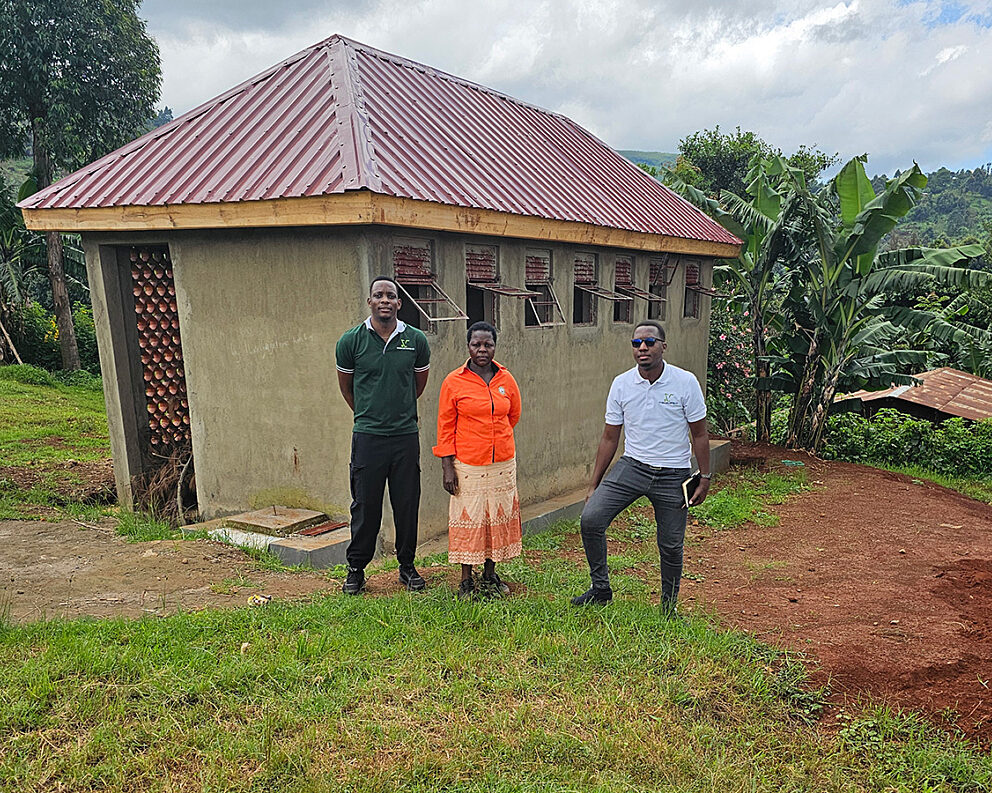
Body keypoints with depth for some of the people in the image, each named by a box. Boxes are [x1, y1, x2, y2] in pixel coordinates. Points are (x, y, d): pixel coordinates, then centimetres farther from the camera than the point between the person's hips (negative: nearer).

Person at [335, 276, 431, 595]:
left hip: (406, 436, 1)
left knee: (407, 505, 9)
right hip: (367, 436, -1)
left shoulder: (416, 340, 1)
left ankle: (407, 566, 25)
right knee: (365, 505, 6)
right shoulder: (351, 340, -2)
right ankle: (356, 569, 21)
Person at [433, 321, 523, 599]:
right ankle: (466, 581, 17)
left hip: (502, 464, 4)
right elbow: (445, 427, -4)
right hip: (468, 464, -3)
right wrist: (447, 467, -8)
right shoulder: (454, 381, -5)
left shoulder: (506, 380, 4)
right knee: (468, 518, 3)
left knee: (498, 517, 11)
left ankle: (490, 576, 27)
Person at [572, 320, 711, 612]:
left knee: (671, 545, 6)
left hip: (673, 475, -2)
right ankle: (601, 588, 6)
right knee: (590, 518, -13)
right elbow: (610, 438, 5)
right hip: (632, 466, 2)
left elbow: (699, 434, 0)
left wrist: (705, 479, -2)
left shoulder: (686, 382, -8)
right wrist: (594, 484, 5)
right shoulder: (621, 384, -2)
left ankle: (669, 608, 29)